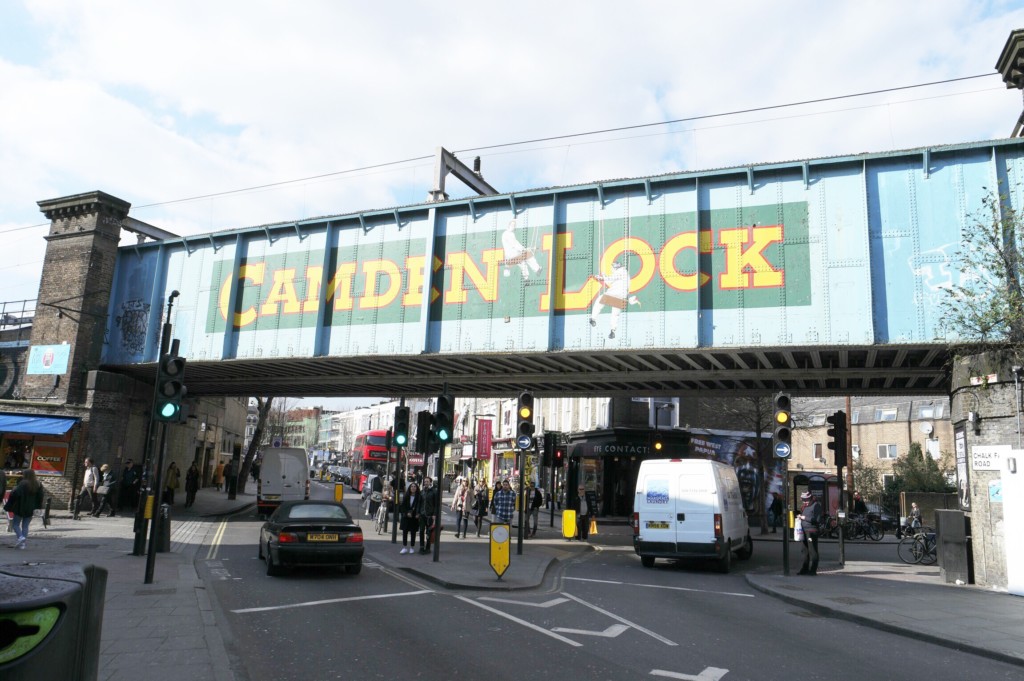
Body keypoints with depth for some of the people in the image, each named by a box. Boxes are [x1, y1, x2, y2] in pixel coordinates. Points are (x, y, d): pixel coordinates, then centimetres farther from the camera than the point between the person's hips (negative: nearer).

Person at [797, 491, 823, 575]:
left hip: (812, 531, -9)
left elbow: (817, 520, -17)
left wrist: (805, 518, -17)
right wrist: (800, 517, 7)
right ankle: (805, 569, 21)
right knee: (806, 551, 14)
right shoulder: (805, 506, 16)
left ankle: (813, 570, 1)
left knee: (813, 551, -3)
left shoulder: (816, 505, -10)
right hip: (805, 531, 9)